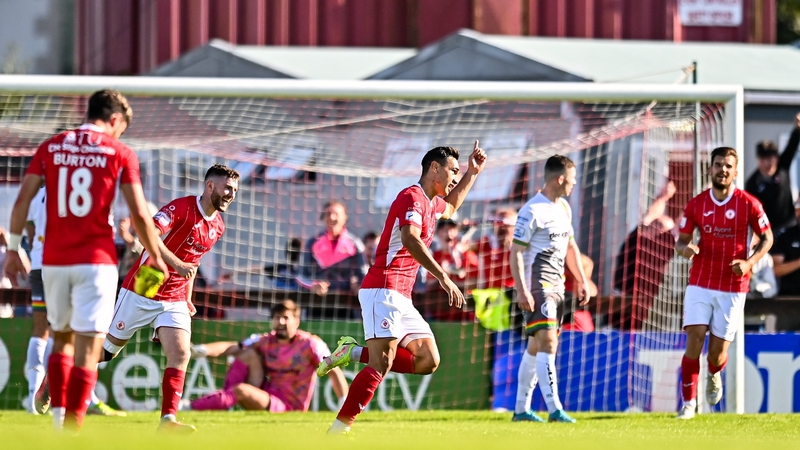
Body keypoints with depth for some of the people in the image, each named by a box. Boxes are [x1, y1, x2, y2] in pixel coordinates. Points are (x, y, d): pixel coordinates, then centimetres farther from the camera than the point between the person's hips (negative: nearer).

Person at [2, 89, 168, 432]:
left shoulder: (50, 148, 7)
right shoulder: (119, 153, -1)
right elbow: (139, 214, -3)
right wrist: (155, 257, 9)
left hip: (54, 261, 3)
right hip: (96, 262, -3)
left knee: (61, 340, 20)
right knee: (88, 349, -2)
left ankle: (58, 417, 10)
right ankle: (73, 428, -8)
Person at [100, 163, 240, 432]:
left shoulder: (218, 226, 6)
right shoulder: (182, 208, -19)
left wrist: (188, 298, 17)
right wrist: (176, 263, -42)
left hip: (175, 300, 6)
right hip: (141, 291, -6)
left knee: (180, 355, -13)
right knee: (108, 349, 5)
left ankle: (168, 419, -17)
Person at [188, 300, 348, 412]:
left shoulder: (310, 344, -9)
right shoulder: (266, 342, 6)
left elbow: (333, 371, -12)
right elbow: (230, 348, 0)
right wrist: (202, 350, -17)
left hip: (286, 406, -6)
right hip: (266, 395, 6)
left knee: (241, 390, -30)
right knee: (249, 353, -6)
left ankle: (192, 407, -31)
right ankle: (225, 396, -19)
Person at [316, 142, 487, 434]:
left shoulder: (431, 203, 22)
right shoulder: (412, 197, -8)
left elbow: (450, 206, 49)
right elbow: (410, 239, -26)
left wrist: (473, 173, 39)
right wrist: (442, 277, -32)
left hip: (401, 298, 10)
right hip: (384, 289, -10)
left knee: (428, 361, 1)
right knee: (382, 365, -20)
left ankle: (356, 353, 4)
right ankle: (341, 426, -23)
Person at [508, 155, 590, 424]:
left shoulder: (563, 208, 14)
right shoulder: (532, 211, -14)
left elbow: (570, 246, 25)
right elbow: (515, 252, -16)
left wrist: (581, 281, 20)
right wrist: (521, 291, -23)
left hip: (556, 285, 9)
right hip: (537, 284, -9)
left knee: (536, 347, 12)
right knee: (548, 342, -17)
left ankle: (521, 410, 17)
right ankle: (554, 410, -23)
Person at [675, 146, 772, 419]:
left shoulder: (748, 204, -5)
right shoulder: (696, 204, 1)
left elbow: (766, 238, 4)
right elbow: (682, 240, 9)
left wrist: (749, 262, -13)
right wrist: (684, 248, -16)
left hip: (733, 288, -1)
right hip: (700, 283, 1)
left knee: (717, 352, 1)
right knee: (694, 340, -13)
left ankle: (714, 376, 38)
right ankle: (688, 402, -3)